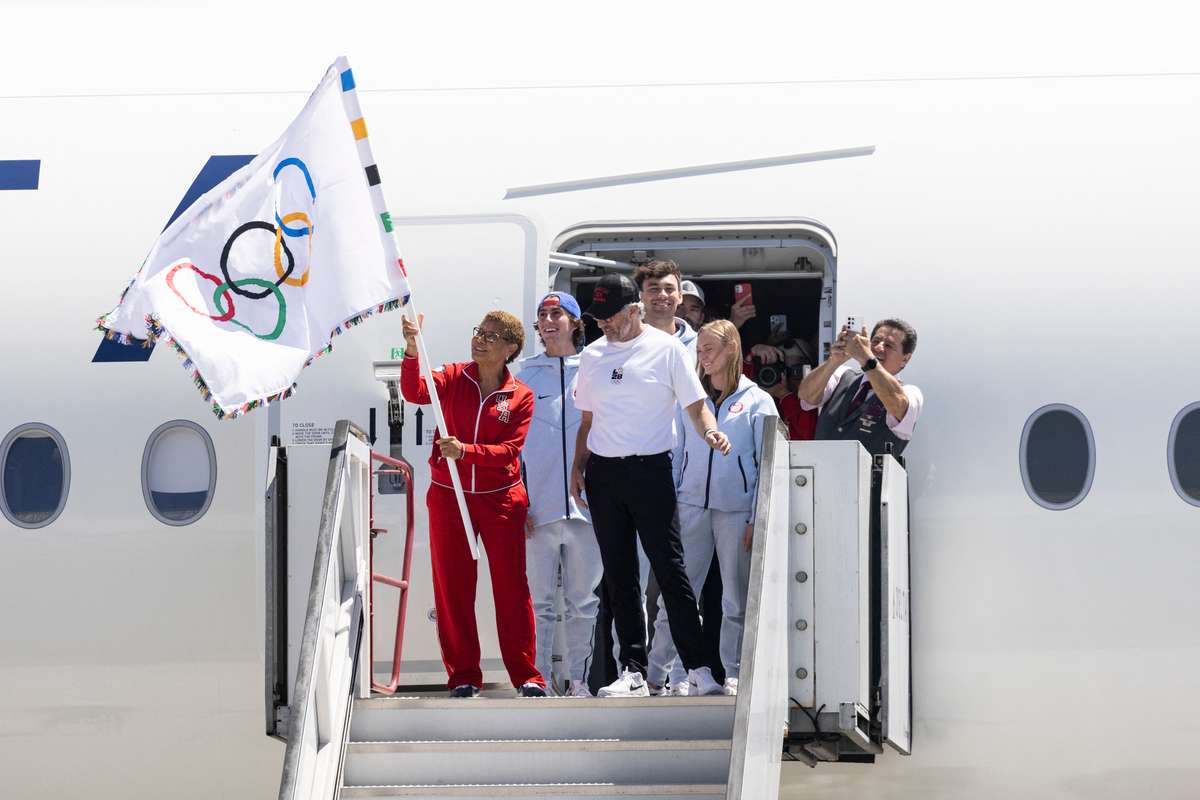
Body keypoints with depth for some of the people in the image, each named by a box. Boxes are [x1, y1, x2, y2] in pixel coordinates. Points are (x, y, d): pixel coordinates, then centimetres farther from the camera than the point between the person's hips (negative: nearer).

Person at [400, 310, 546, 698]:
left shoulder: (521, 396, -2)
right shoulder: (454, 378, 0)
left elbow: (509, 449, -11)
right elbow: (415, 392, -18)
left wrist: (465, 451, -25)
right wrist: (412, 352, -34)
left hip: (501, 498, -1)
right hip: (448, 496, 1)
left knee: (511, 586, 1)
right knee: (453, 587, 3)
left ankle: (526, 675, 10)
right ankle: (463, 676, 12)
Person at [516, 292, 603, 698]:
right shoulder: (525, 376, 9)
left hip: (584, 504, 0)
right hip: (538, 506, 0)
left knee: (583, 600, 4)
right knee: (539, 599, 1)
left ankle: (578, 678, 10)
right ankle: (538, 677, 5)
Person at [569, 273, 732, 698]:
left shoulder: (667, 349, -2)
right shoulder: (592, 355, 11)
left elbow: (695, 404, -2)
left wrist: (710, 431, -22)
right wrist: (578, 467, 8)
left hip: (650, 469, -5)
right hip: (603, 472, 5)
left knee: (670, 569, -7)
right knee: (619, 576, 7)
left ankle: (698, 668, -5)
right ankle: (633, 671, 11)